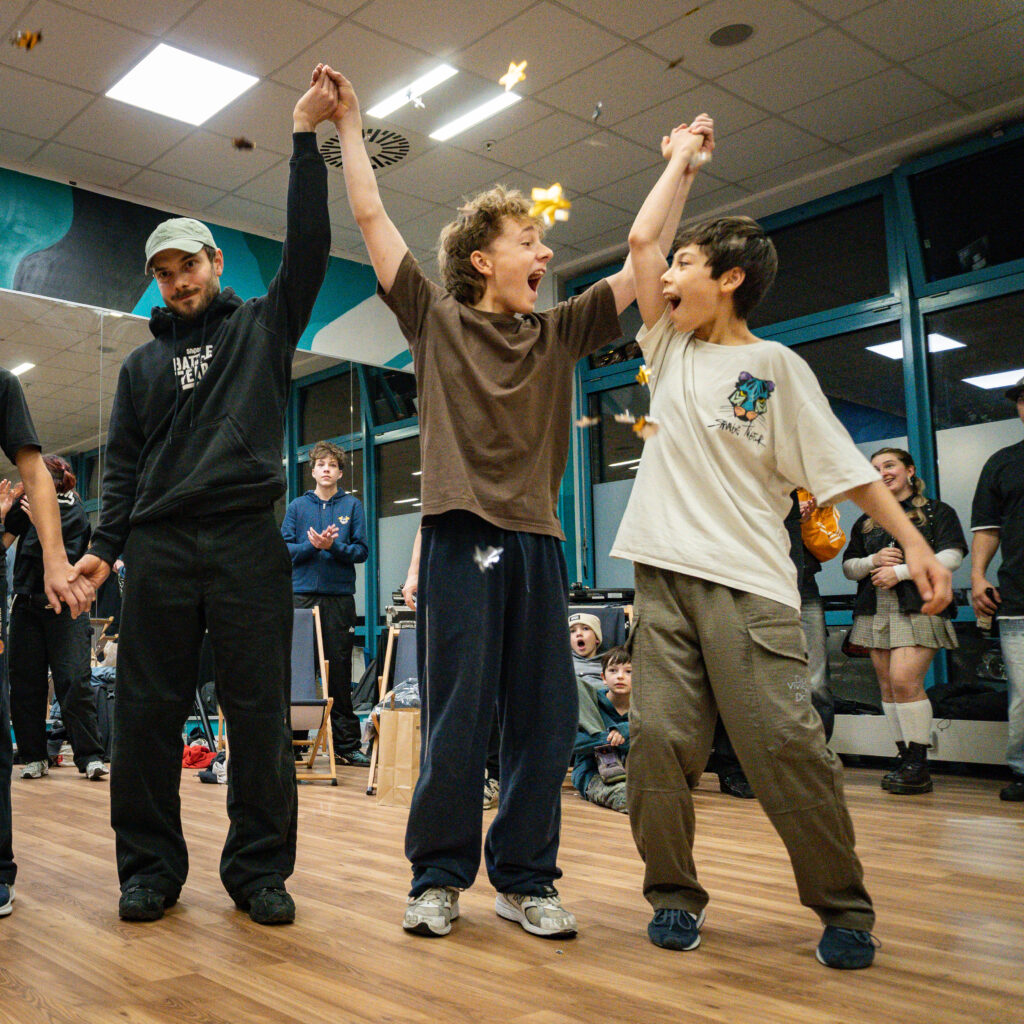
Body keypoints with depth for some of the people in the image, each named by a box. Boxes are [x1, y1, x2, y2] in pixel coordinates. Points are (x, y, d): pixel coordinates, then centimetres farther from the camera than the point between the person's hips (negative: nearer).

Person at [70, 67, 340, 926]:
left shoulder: (263, 325, 13)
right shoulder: (143, 364, 20)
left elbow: (309, 246, 2)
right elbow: (124, 465, 16)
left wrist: (307, 139, -2)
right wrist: (106, 546, 3)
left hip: (248, 541, -3)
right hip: (160, 548, 3)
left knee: (260, 713, -1)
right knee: (147, 712, 2)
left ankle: (259, 869, 9)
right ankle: (151, 869, 14)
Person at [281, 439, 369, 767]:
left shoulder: (352, 506, 9)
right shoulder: (297, 506, 11)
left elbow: (361, 551, 2)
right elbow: (284, 549, 5)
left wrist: (333, 546, -14)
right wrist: (312, 545, -12)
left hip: (340, 596, 0)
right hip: (302, 595, 1)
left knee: (340, 671, 2)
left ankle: (347, 745, 7)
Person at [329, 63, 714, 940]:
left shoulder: (558, 335, 16)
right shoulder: (436, 319, 8)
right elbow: (371, 215, 8)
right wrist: (350, 126, 13)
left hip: (537, 539, 4)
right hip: (461, 532, -4)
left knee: (545, 718, 4)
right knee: (457, 717, -1)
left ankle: (524, 877, 17)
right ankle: (439, 876, 13)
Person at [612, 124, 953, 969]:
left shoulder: (774, 366, 3)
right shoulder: (670, 348, 16)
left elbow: (842, 466, 0)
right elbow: (641, 239, 17)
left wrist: (914, 541, -8)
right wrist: (681, 159, 28)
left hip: (749, 582, -4)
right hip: (665, 575, 4)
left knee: (786, 743, -7)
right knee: (659, 737, -2)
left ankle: (844, 909, 10)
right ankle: (675, 895, 13)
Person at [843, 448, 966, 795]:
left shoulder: (938, 513, 8)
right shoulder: (866, 522, 21)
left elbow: (951, 557, -4)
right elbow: (848, 567, 19)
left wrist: (899, 571, -11)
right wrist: (873, 561, -3)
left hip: (918, 608, -5)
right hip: (876, 612, 5)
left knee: (904, 681, -18)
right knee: (888, 686, 1)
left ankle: (918, 763, -10)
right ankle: (906, 758, 7)